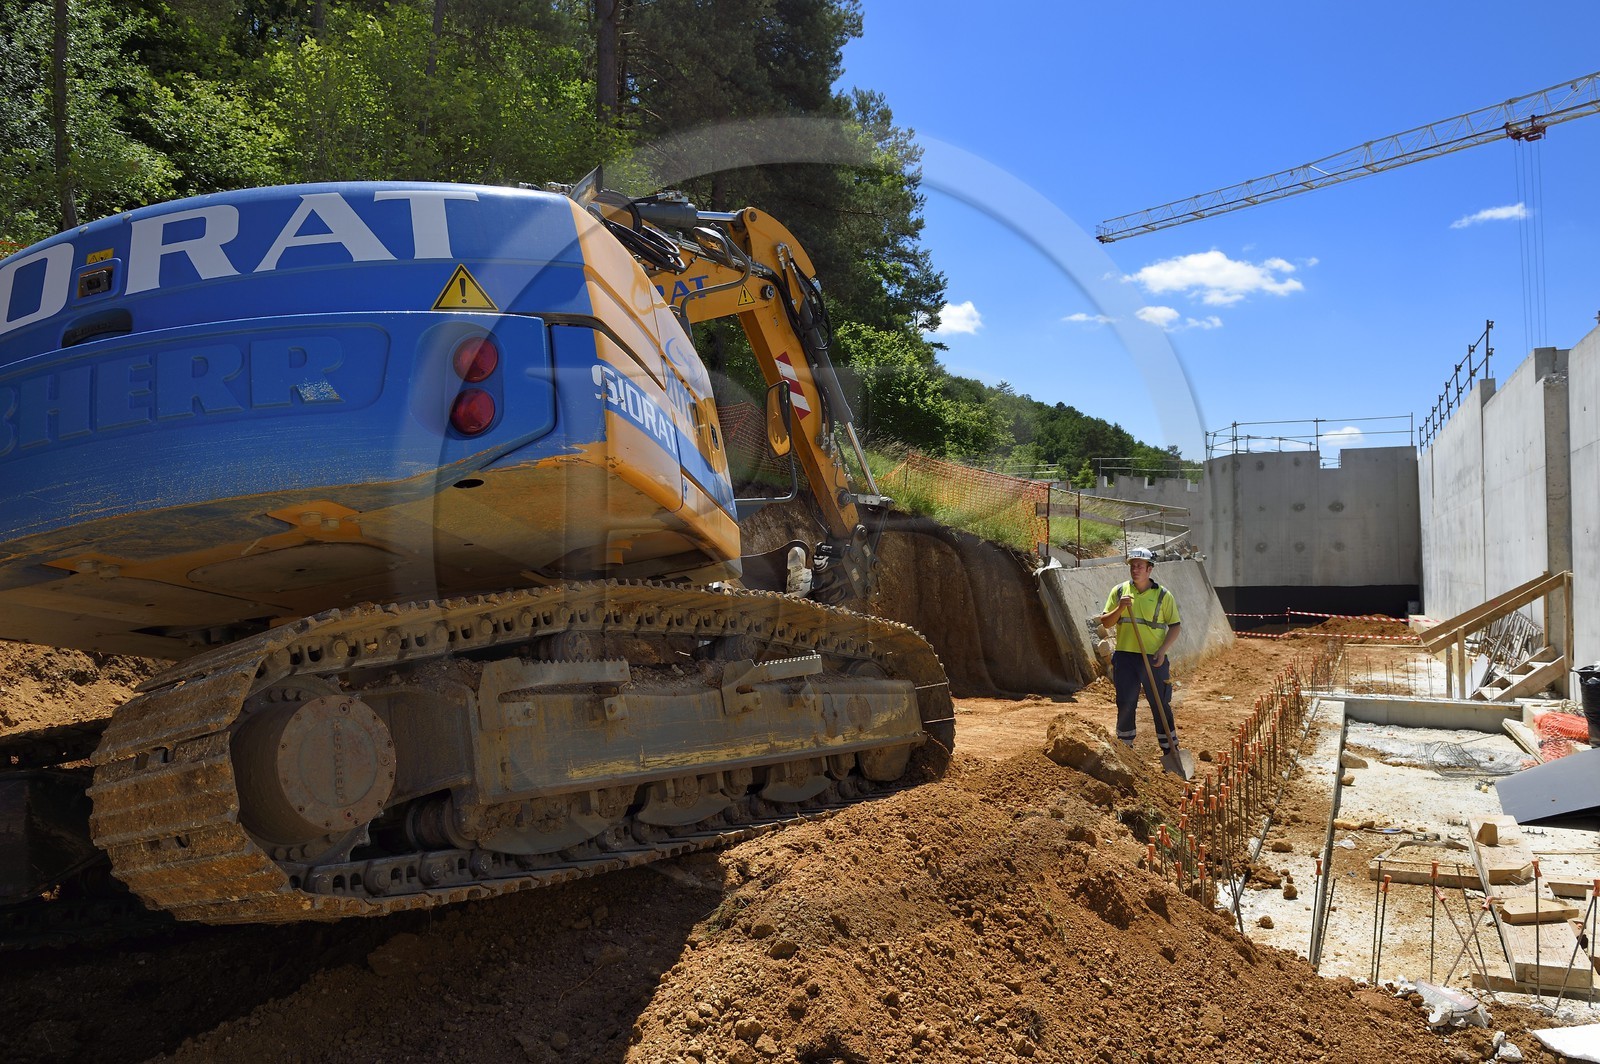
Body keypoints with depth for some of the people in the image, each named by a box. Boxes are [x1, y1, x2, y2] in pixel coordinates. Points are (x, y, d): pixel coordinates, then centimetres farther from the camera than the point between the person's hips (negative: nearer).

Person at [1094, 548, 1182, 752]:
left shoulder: (1162, 595, 1)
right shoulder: (1119, 591, 6)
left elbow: (1175, 626, 2)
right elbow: (1105, 623, 4)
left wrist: (1163, 649, -10)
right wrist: (1120, 609, -15)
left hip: (1153, 659, -2)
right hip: (1125, 657, 2)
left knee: (1160, 705, 3)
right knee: (1125, 704, 6)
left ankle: (1170, 750, 13)